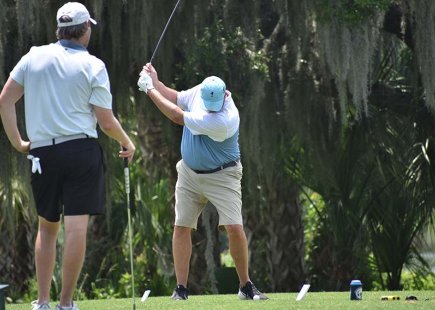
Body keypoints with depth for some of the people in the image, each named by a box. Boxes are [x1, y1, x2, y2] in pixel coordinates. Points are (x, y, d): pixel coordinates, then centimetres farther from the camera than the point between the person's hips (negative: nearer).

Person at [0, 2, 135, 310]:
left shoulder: (34, 57, 4)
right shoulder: (93, 66, -4)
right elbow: (107, 122, -3)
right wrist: (127, 143, 15)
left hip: (42, 152, 3)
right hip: (82, 150, -3)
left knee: (47, 226, 15)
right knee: (76, 227, -4)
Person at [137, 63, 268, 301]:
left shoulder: (224, 120, -33)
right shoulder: (200, 92, -11)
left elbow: (177, 116, -27)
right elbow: (176, 98, 11)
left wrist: (150, 89, -18)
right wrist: (155, 82, -5)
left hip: (221, 176, -6)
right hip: (189, 172, 6)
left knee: (234, 227, -15)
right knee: (181, 227, 0)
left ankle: (246, 286, -1)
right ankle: (181, 288, 5)